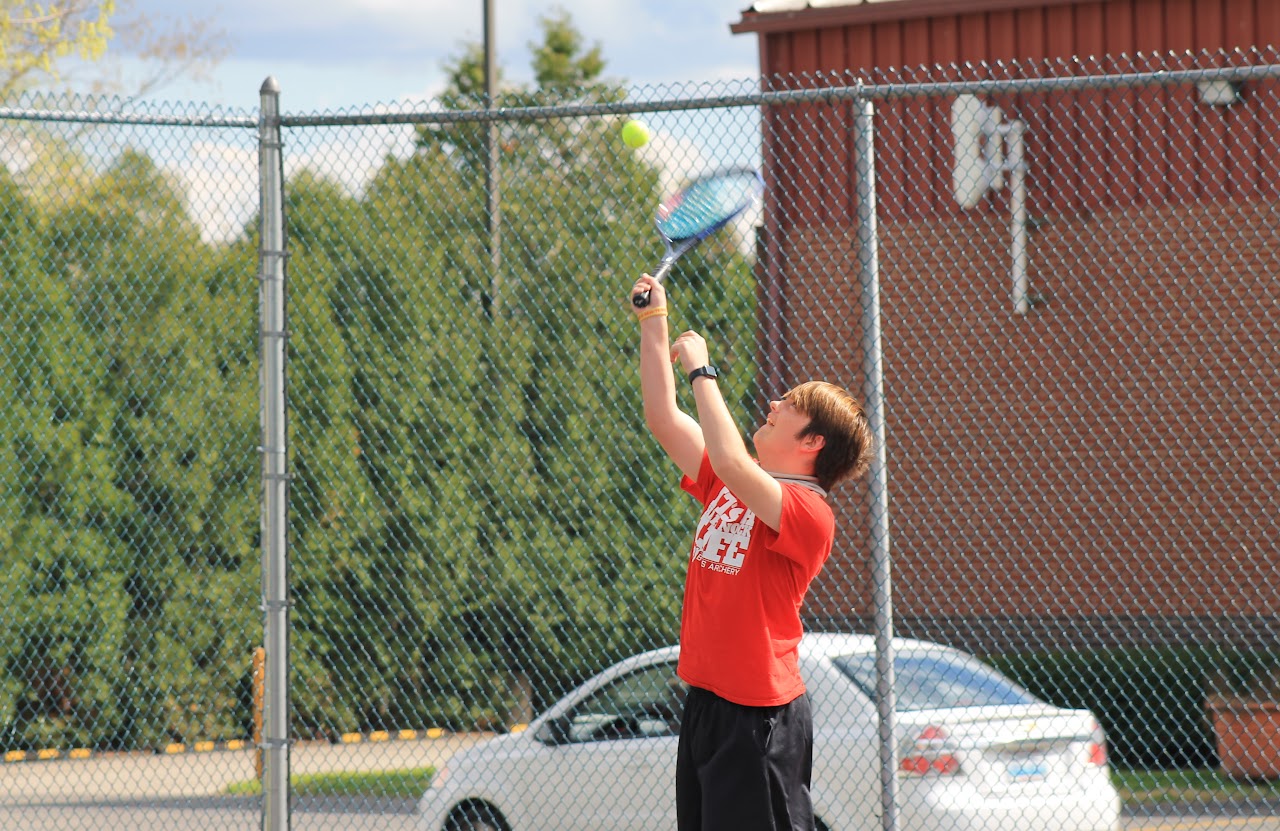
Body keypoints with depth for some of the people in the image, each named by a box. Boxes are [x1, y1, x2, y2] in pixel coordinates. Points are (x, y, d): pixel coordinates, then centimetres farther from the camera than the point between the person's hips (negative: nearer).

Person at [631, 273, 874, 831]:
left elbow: (730, 462, -29)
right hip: (704, 702, 9)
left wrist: (701, 371, -19)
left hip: (758, 716, -9)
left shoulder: (808, 512, -14)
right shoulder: (730, 485, 12)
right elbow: (664, 419, 18)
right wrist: (653, 325, 14)